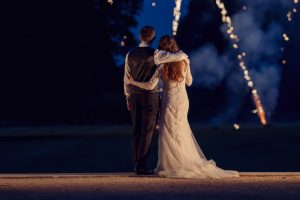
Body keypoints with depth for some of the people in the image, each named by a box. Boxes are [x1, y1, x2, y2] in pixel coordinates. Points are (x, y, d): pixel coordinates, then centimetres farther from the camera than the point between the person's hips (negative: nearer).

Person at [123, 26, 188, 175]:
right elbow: (177, 56, -14)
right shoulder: (154, 54, -10)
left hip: (134, 96, 5)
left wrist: (128, 97, 18)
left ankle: (136, 164, 11)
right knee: (147, 131, -2)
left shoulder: (130, 55, 6)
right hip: (150, 96, -5)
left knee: (136, 131, 10)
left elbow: (127, 77, 10)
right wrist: (183, 55, 11)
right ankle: (141, 166, -6)